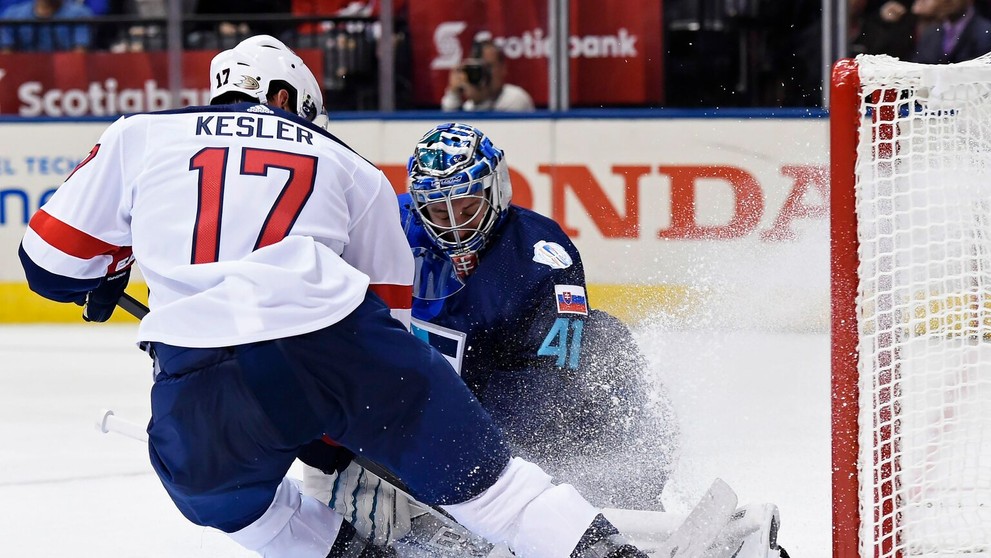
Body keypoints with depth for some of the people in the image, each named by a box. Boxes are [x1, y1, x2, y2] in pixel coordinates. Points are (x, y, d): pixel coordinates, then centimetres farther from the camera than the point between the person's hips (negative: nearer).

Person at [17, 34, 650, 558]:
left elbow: (53, 258, 25)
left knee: (215, 484, 32)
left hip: (202, 375, 0)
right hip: (336, 337, 1)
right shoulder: (347, 165, 28)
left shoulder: (139, 135, 24)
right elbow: (387, 306, 31)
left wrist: (99, 282, 48)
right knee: (473, 470, 15)